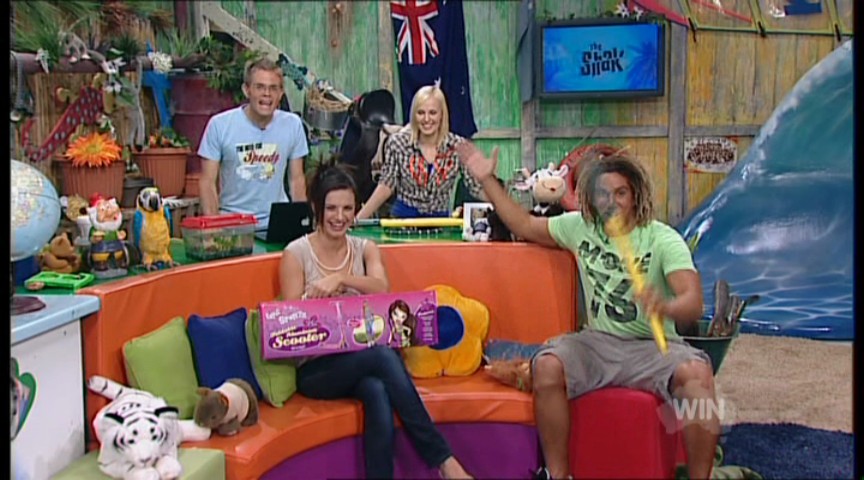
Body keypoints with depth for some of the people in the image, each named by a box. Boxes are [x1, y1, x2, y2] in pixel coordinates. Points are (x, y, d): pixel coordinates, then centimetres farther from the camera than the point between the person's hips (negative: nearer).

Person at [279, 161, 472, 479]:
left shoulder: (365, 248, 11)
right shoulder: (296, 253, 0)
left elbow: (382, 289, -10)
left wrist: (340, 278, -24)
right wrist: (320, 294, -24)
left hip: (362, 358, 3)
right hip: (316, 368, -3)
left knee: (379, 393, -34)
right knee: (383, 354, -33)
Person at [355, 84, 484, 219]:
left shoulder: (458, 146, -4)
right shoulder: (397, 142, -4)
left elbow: (477, 187, -3)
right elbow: (386, 185, 1)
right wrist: (358, 218, -5)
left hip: (440, 220, 1)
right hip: (403, 217, -1)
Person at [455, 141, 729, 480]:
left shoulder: (663, 239, -7)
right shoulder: (579, 227, 7)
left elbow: (693, 302, -19)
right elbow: (525, 226, 17)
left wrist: (664, 307, -43)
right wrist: (487, 180, 12)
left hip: (654, 345, -2)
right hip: (599, 341, 3)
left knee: (696, 372, -33)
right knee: (546, 365, -27)